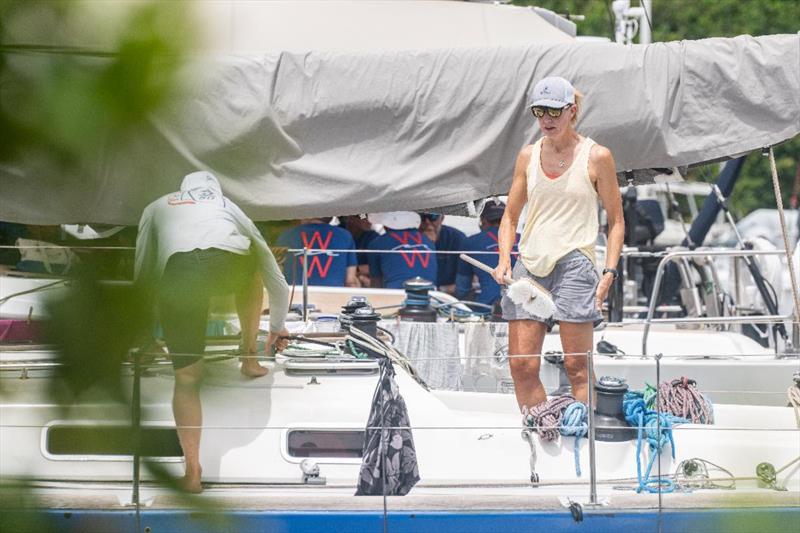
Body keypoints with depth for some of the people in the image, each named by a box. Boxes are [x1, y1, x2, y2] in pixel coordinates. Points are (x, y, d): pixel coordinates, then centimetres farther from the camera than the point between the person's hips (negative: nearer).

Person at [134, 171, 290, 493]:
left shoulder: (157, 207, 37)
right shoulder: (229, 207, 39)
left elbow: (141, 276, 38)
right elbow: (276, 279, 45)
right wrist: (277, 327, 58)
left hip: (178, 272, 0)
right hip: (230, 262, 0)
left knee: (187, 377, 10)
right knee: (252, 270, 38)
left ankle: (193, 469, 2)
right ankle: (249, 357, 40)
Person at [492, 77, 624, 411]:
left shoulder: (596, 157, 2)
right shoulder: (528, 156, 13)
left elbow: (616, 220, 5)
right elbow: (510, 216, 18)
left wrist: (609, 272, -6)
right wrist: (504, 260, 1)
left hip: (573, 265, -4)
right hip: (528, 267, 4)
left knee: (577, 366, -7)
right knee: (521, 366, -2)